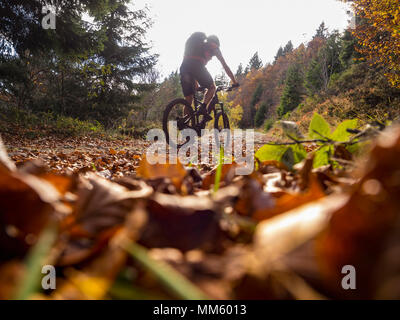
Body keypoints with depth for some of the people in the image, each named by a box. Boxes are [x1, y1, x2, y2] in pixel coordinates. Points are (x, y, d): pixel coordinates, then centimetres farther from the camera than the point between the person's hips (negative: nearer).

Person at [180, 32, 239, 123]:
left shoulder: (198, 44, 41)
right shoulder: (214, 47, 26)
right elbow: (225, 66, 25)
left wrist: (195, 82, 55)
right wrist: (234, 81, 30)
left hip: (184, 66, 5)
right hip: (197, 65, -5)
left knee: (188, 100, 9)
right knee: (212, 87, 16)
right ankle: (203, 107, -10)